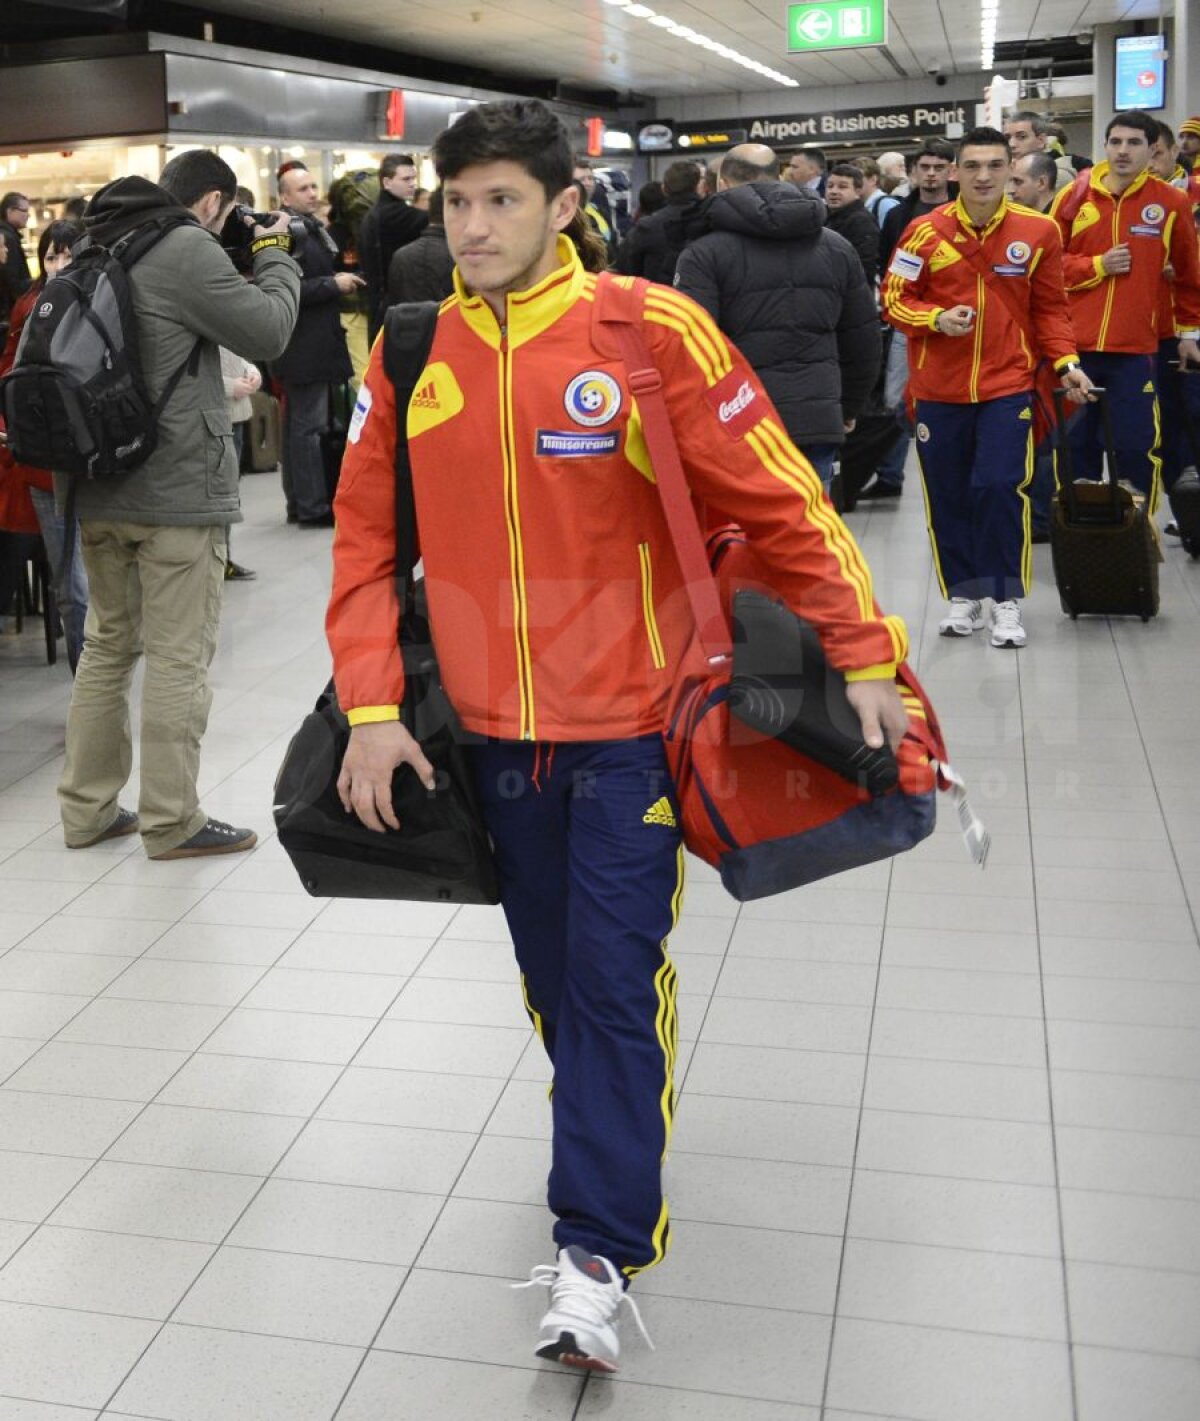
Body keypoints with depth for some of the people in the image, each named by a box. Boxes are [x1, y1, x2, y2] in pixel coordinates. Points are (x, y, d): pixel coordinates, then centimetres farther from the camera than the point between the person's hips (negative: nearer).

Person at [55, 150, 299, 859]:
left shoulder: (101, 248, 13)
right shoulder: (187, 250, -13)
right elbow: (268, 331, -10)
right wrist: (274, 256, 5)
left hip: (98, 482, 8)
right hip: (176, 488, -8)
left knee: (108, 642, 17)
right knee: (179, 655, 0)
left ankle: (88, 807, 23)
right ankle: (171, 820, 7)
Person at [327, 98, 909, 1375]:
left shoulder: (650, 332, -11)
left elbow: (781, 502, -8)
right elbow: (366, 538, 5)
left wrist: (864, 656, -9)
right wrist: (371, 708, -2)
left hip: (627, 722, -4)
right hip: (492, 729, 4)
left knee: (614, 980, -3)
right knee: (552, 972, 16)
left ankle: (597, 1250, 7)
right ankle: (611, 1132, 40)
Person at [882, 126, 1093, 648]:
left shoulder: (1039, 231, 0)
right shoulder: (925, 231, -3)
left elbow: (1050, 308, 7)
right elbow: (894, 300, 0)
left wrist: (1066, 361, -6)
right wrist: (937, 318, -18)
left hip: (1007, 385, -1)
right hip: (939, 389, 1)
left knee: (1000, 488, -9)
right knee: (948, 496, 6)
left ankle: (1006, 599, 5)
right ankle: (963, 594, 20)